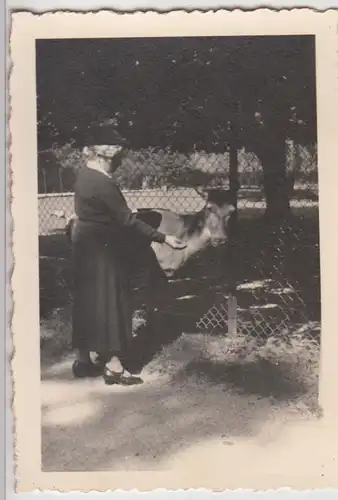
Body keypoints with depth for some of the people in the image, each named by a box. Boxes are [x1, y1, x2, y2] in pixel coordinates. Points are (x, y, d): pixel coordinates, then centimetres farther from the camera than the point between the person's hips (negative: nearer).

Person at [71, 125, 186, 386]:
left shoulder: (86, 173, 8)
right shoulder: (103, 183, -22)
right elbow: (128, 220, -23)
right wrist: (163, 238, -21)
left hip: (87, 246, 10)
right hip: (101, 249, -10)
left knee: (88, 303, 13)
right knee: (110, 303, -3)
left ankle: (83, 360, 22)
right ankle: (113, 365, 3)